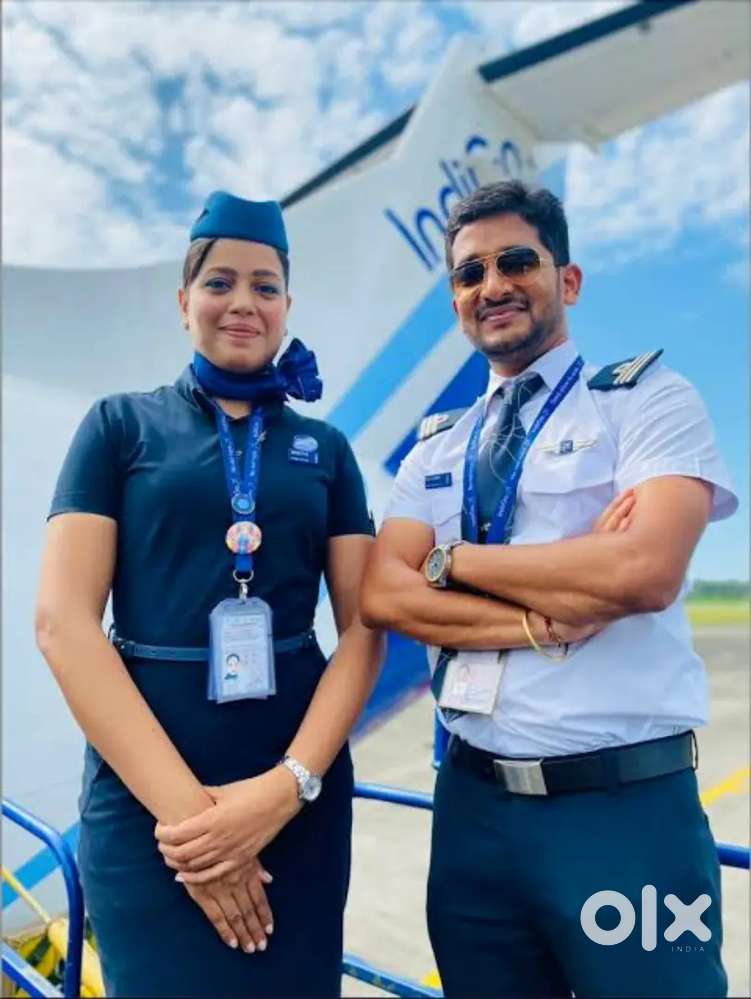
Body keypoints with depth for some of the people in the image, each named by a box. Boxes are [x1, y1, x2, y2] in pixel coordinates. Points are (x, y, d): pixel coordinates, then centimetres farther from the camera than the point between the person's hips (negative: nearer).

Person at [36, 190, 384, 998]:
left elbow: (363, 627, 2)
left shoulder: (325, 448, 7)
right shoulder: (120, 426, 1)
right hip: (145, 791, -2)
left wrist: (290, 783, -13)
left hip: (299, 793, 3)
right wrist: (180, 802, -14)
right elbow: (62, 619, -7)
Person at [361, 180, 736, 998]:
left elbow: (645, 570, -20)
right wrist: (547, 617, -17)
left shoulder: (650, 399, -4)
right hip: (473, 802, 5)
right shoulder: (436, 448, 9)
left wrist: (455, 558, -10)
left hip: (626, 803, -4)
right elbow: (383, 596, -4)